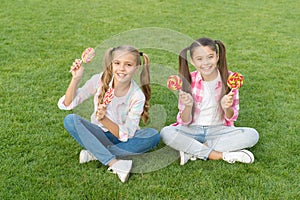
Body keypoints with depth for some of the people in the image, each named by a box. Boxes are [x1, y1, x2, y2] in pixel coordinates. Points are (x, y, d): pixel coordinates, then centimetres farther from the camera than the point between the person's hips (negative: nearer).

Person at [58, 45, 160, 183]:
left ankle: (96, 154, -26)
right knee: (70, 120, -27)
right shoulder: (100, 80, -13)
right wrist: (76, 79, -27)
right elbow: (67, 104, -11)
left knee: (153, 136, -28)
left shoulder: (137, 96, -16)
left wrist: (104, 119, -35)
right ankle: (114, 163, -34)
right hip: (98, 134, 1)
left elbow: (126, 134, -18)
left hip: (123, 138, -1)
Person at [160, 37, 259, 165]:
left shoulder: (228, 78, -7)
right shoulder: (188, 81, -8)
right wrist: (188, 106, -27)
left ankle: (192, 151, -21)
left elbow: (232, 117, -1)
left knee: (252, 135, -24)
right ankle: (220, 155, -22)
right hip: (192, 130, -1)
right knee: (166, 133, -29)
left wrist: (226, 107, -23)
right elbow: (184, 121, -6)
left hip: (219, 130, 1)